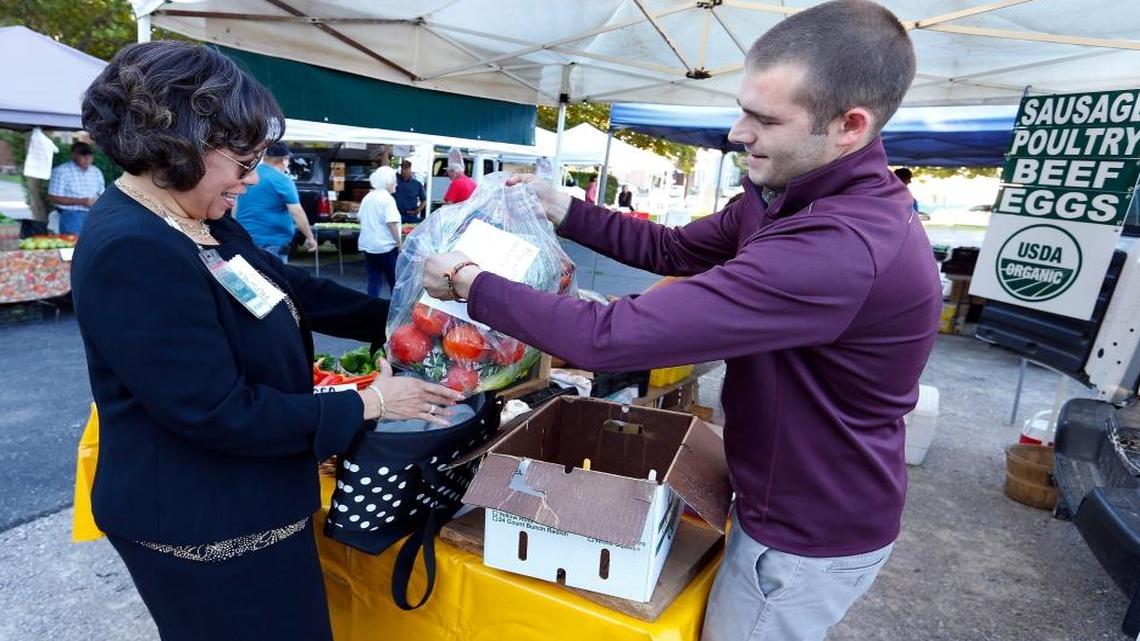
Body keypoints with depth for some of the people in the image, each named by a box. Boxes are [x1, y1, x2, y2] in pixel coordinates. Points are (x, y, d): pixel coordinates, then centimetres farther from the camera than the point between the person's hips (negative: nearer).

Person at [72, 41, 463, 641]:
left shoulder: (200, 222, 1)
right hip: (198, 524, -9)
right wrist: (369, 404, -22)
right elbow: (219, 412, -29)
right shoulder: (130, 254, -28)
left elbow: (294, 288, 8)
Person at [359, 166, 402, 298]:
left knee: (373, 281, 9)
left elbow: (362, 220, 19)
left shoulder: (367, 198, 13)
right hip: (386, 246, -7)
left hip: (368, 245, 7)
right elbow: (392, 224, -18)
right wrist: (399, 244, -14)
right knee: (394, 281, 4)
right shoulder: (387, 198, -11)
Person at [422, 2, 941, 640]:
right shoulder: (791, 197, -3)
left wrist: (468, 282, -25)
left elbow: (610, 337, -38)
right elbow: (674, 249, 4)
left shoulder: (843, 247, -37)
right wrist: (563, 210, -6)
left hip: (812, 535, -8)